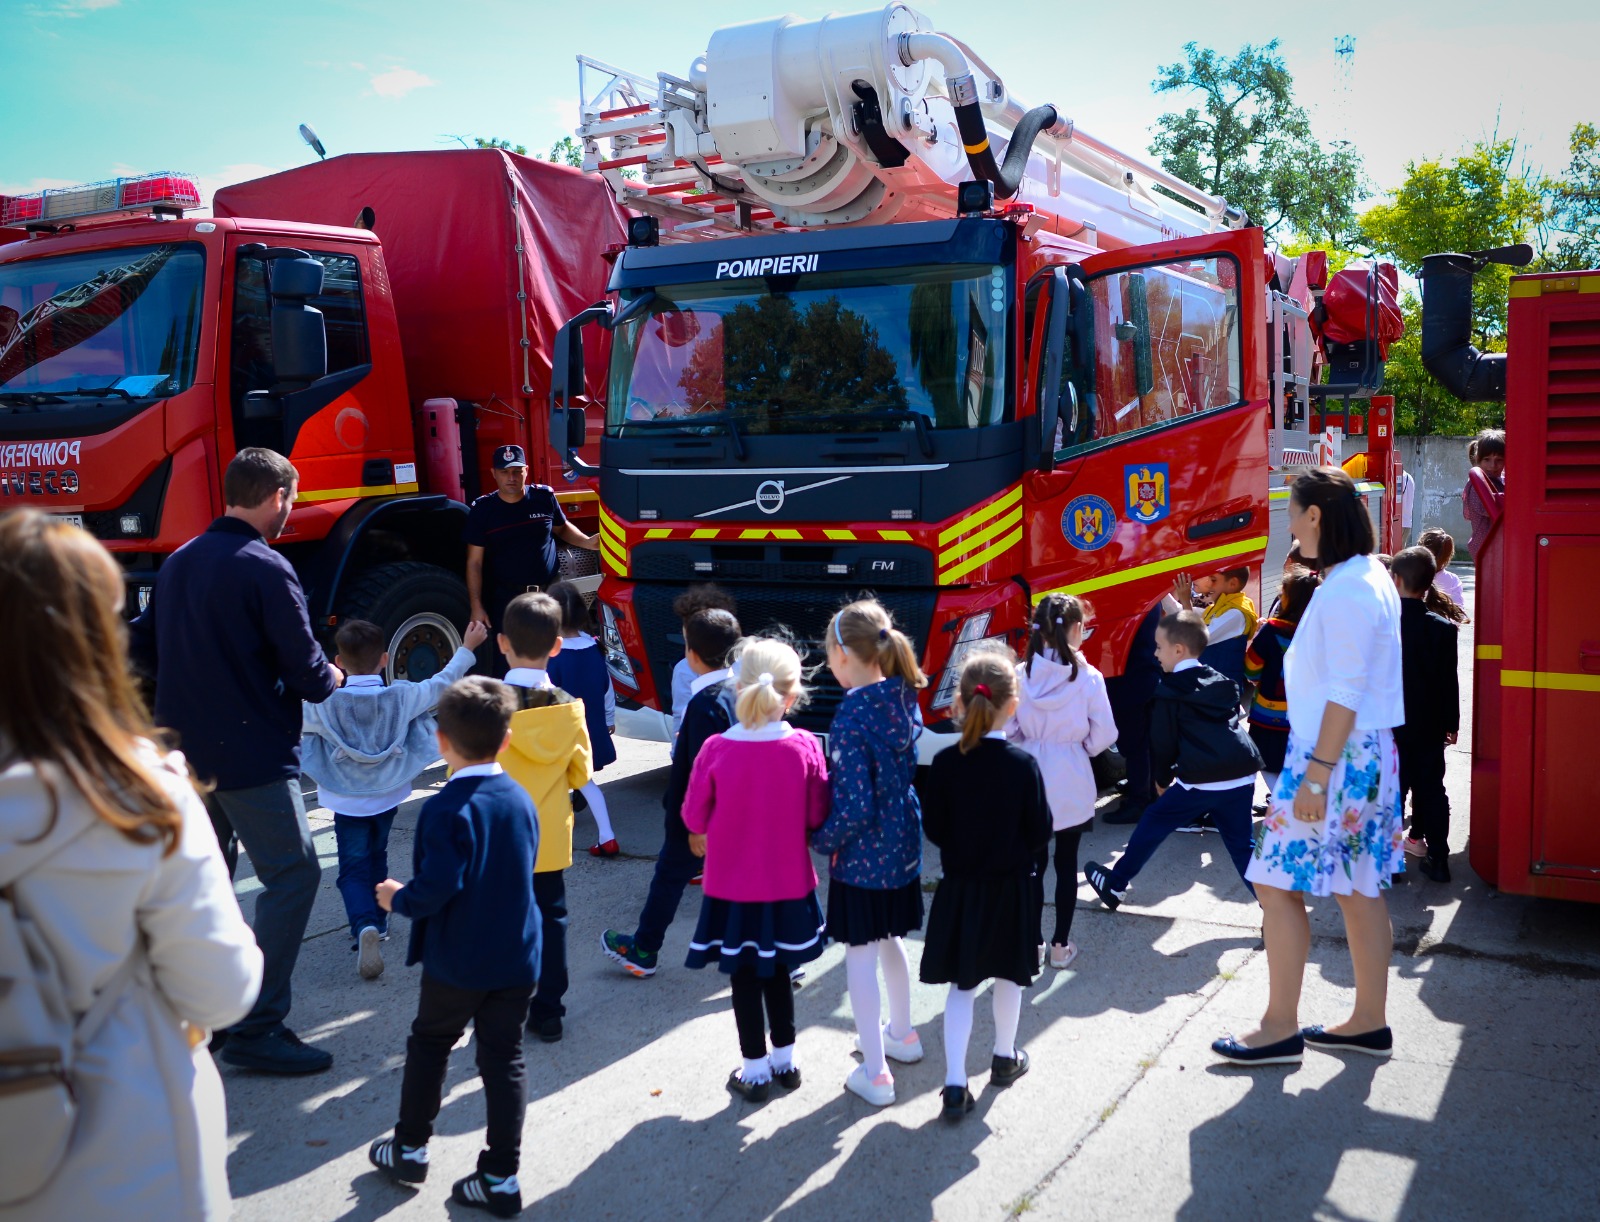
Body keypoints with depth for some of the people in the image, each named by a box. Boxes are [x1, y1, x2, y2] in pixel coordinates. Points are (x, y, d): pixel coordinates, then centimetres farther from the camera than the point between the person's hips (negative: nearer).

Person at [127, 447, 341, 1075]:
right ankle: (258, 1028, -5)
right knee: (292, 875, -3)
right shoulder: (265, 569, -15)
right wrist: (333, 675, 6)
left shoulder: (178, 562, 10)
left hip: (184, 750, 9)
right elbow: (309, 677, -15)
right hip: (249, 753, -9)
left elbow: (143, 648, 17)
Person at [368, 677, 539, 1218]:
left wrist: (399, 899, -5)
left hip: (456, 961, -4)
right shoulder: (521, 800, 0)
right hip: (517, 958, 5)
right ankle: (500, 1177, 13)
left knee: (428, 1044, 18)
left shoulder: (447, 808, -20)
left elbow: (438, 886, -26)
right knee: (504, 1058, 10)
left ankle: (410, 1148, 33)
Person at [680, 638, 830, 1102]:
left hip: (732, 885, -2)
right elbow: (817, 818, -5)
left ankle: (755, 1071, 23)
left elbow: (695, 817, -6)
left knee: (744, 976, 13)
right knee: (777, 971, 20)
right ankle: (785, 1059, 33)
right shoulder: (806, 747, -14)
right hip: (788, 884, 2)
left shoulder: (716, 750, -17)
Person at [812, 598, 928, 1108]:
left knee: (860, 956, 5)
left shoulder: (853, 713, -24)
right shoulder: (904, 698, -1)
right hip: (903, 843, 8)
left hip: (863, 854, -8)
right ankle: (902, 1034, 45)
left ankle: (875, 1074, 14)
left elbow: (855, 805, -23)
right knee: (890, 941, 26)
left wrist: (821, 840, -9)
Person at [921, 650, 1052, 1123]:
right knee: (1008, 976, 19)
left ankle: (955, 1084, 1)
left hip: (960, 889, 1)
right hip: (1012, 888, -1)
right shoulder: (1023, 764, -15)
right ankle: (1005, 1058, 37)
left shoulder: (945, 763, -12)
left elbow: (934, 828, -5)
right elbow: (1040, 832, -10)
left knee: (961, 984, 7)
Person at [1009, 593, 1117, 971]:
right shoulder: (1088, 677, -12)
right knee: (1066, 862, 11)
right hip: (1072, 784, -1)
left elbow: (1007, 729, -6)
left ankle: (1032, 942, 16)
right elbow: (1104, 734, -7)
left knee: (1033, 861, 11)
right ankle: (1061, 945, 17)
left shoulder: (1020, 675, -9)